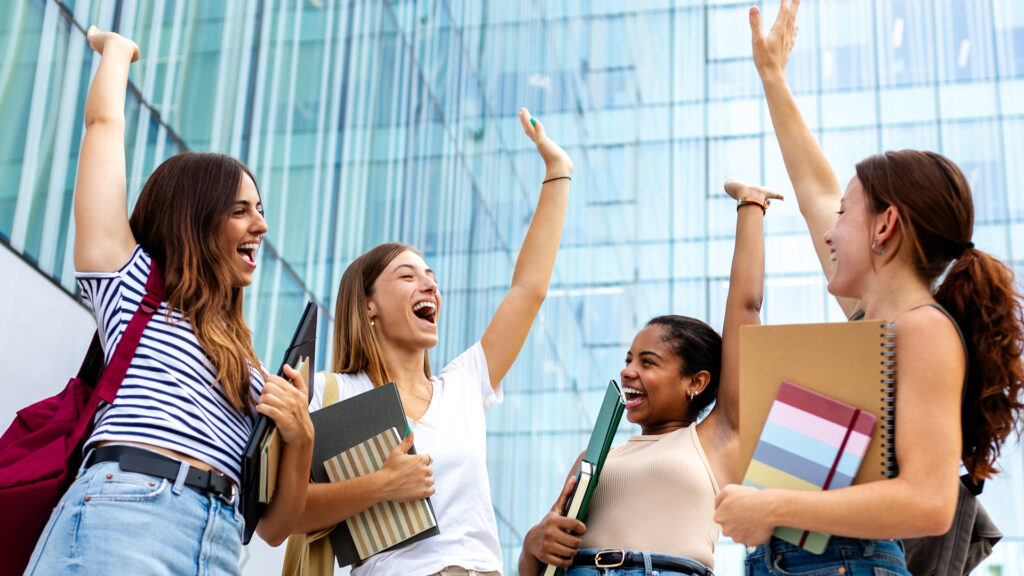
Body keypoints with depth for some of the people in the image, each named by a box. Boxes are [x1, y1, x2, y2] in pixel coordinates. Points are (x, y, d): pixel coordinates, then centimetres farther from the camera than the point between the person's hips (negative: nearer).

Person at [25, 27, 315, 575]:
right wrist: (115, 48, 35)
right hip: (123, 512, -5)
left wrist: (300, 437, 4)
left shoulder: (246, 368, 28)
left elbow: (274, 527, 22)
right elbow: (104, 121, 16)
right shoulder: (132, 282, 16)